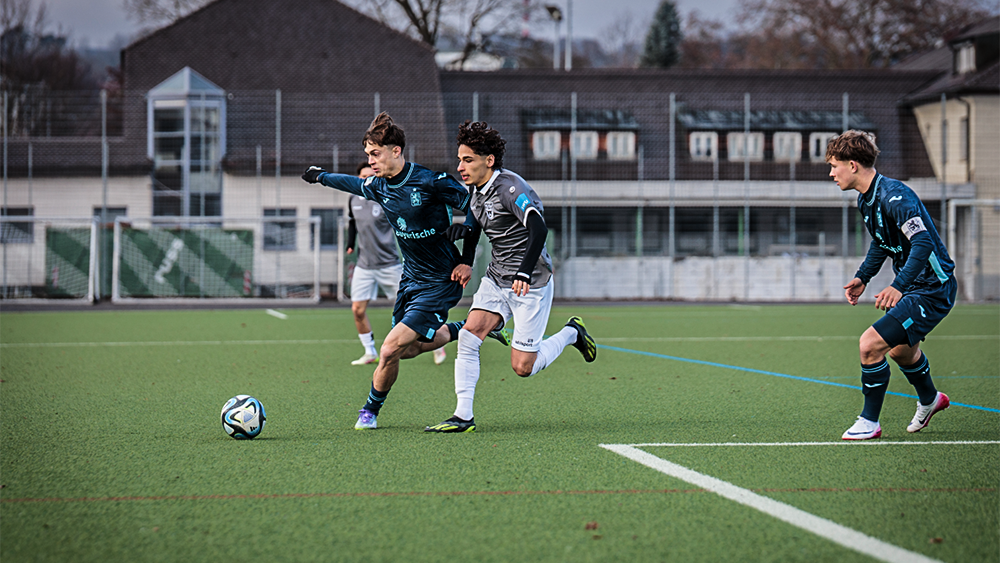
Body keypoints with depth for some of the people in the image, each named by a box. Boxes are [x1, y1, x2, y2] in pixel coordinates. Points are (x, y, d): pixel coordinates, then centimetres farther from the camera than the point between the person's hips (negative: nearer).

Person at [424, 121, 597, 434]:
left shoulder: (509, 188, -22)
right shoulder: (477, 188, 4)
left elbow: (538, 229, -35)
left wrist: (524, 273, -41)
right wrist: (465, 261, 9)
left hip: (530, 284, -8)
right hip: (496, 279, 8)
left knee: (522, 367, -5)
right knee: (468, 338, -11)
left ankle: (571, 333, 22)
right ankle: (463, 417, -7)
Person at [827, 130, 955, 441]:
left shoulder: (893, 196, -26)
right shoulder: (866, 199, 5)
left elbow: (924, 243, -35)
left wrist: (898, 286, -43)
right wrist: (863, 277, 12)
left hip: (931, 290, -11)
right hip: (912, 286, 11)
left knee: (870, 344, -17)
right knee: (900, 349, 30)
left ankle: (869, 422, -2)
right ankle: (929, 400, 57)